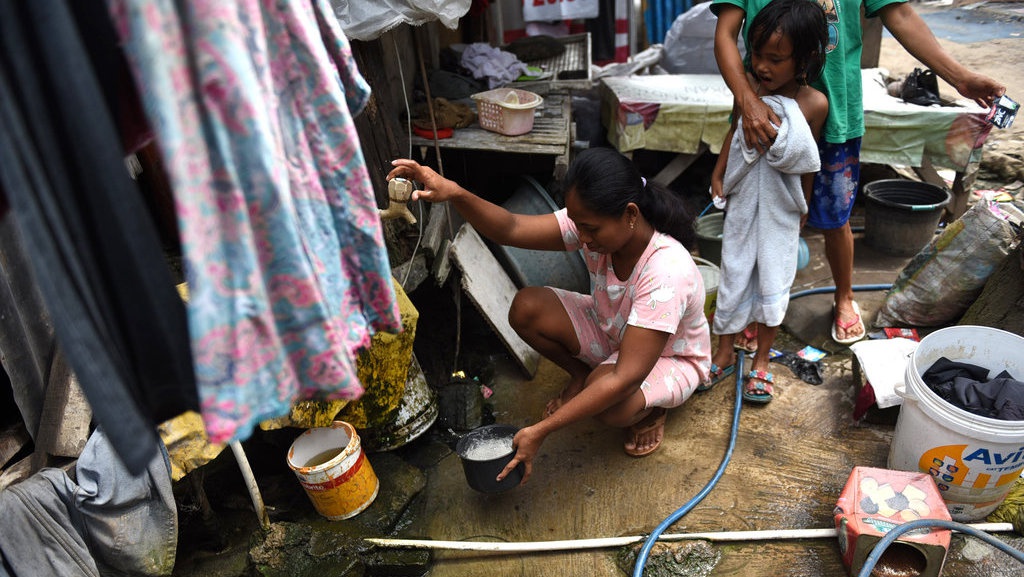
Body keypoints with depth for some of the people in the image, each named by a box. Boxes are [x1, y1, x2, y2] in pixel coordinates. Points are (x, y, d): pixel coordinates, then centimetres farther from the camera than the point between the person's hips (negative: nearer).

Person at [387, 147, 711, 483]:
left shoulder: (667, 271, -40)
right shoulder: (592, 223, -23)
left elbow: (625, 377, -41)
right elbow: (511, 229, -29)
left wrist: (540, 431, -42)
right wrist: (454, 193, -49)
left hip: (671, 358, -5)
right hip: (611, 330, 6)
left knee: (613, 404, -40)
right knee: (526, 307, -19)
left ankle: (652, 409, -1)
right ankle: (581, 375, 8)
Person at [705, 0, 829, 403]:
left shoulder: (814, 104, -14)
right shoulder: (746, 86, -9)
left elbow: (807, 162, -2)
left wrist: (803, 208, 7)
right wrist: (717, 176, 2)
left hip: (781, 208, -1)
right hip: (743, 202, 2)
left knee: (773, 283, 8)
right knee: (734, 275, 10)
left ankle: (762, 361, 25)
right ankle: (725, 354, 26)